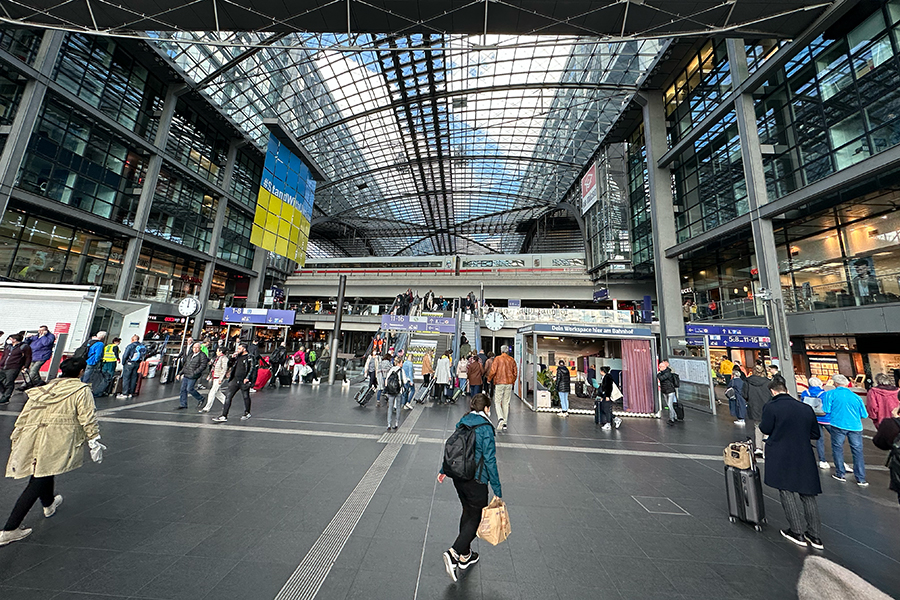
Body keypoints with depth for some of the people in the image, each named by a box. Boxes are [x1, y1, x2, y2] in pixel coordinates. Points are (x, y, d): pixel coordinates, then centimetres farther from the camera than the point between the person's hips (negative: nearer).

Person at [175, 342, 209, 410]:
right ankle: (183, 405, 19)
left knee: (189, 389, -8)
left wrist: (194, 373, -22)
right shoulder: (191, 355, 16)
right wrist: (180, 374, 19)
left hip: (193, 377, -8)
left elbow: (203, 366, -17)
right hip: (185, 375, 8)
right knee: (183, 389, 8)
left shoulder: (202, 356, -9)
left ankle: (200, 399, 13)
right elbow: (185, 365, 24)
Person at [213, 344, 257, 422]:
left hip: (244, 381, -6)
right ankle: (224, 416, 7)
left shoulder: (250, 358, -8)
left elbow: (252, 368, -13)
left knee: (246, 397, 7)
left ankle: (247, 413, 25)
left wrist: (247, 378, -20)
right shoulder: (237, 356, 12)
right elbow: (229, 365, 19)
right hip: (235, 379, 6)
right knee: (228, 396, 1)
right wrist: (232, 358, 2)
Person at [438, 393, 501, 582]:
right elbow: (489, 460, -18)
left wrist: (443, 471, 21)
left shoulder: (462, 423, 1)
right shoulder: (485, 427, -18)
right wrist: (497, 490, -10)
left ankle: (465, 555, 39)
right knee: (475, 518, 12)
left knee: (467, 513, 24)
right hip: (476, 480, -7)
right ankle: (453, 553, 3)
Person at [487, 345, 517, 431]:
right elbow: (515, 373, 7)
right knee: (506, 403, 10)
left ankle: (500, 418, -16)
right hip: (509, 384, 4)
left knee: (497, 402, 5)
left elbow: (493, 371, -10)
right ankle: (505, 423, 11)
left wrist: (489, 379, 5)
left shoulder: (497, 359, -6)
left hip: (499, 383, -3)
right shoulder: (512, 360, 4)